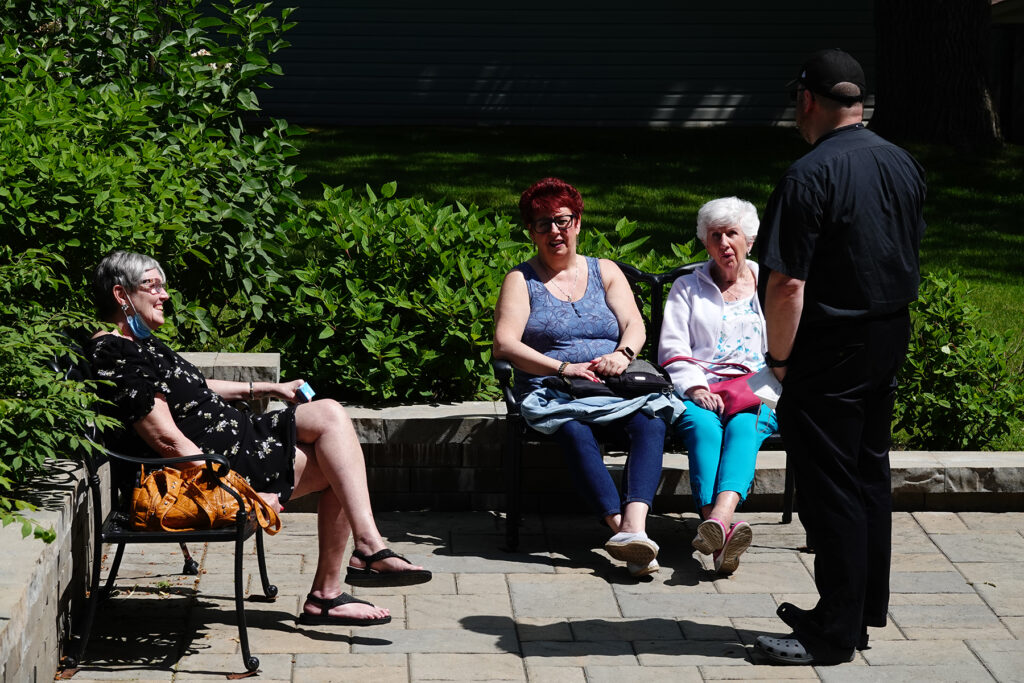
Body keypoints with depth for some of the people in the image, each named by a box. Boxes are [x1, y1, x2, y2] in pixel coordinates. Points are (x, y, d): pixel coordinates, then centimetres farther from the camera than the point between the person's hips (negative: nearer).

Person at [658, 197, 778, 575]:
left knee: (744, 427, -35)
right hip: (700, 394, 0)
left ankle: (717, 520, -61)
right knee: (703, 426, -35)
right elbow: (672, 349, 8)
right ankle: (721, 535, -54)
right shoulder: (687, 288, 19)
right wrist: (694, 387, -11)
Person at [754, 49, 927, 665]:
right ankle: (866, 611, 27)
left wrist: (779, 357, -9)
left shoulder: (810, 176, -19)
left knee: (830, 488, -1)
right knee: (870, 474, 17)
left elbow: (787, 286, -21)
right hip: (891, 339, 8)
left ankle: (834, 635, 5)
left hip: (831, 349, -8)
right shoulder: (905, 165, 5)